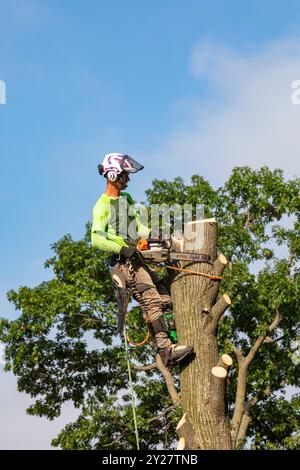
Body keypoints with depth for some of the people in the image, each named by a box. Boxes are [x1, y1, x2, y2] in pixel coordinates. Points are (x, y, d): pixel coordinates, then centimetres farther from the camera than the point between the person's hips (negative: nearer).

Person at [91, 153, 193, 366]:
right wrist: (122, 249, -25)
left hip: (136, 258, 9)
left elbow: (138, 226, 14)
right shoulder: (103, 205, -8)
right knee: (151, 302, -18)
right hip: (123, 260, -9)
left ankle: (168, 344, 9)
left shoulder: (127, 198, 18)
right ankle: (166, 349, -21)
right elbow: (97, 239, -17)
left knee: (166, 298, 6)